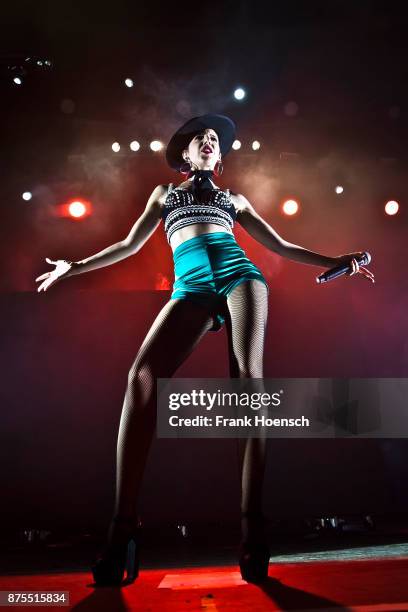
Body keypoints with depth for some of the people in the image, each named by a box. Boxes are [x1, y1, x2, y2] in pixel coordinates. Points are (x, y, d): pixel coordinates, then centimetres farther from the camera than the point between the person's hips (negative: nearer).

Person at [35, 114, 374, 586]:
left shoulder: (232, 198, 29)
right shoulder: (165, 193, 31)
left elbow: (279, 245, 26)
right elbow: (131, 244, 29)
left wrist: (334, 261, 17)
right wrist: (75, 266, 24)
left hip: (240, 276, 1)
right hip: (190, 288, 0)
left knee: (248, 378, -20)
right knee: (142, 377, -24)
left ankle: (252, 528, -21)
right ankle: (123, 526, -26)